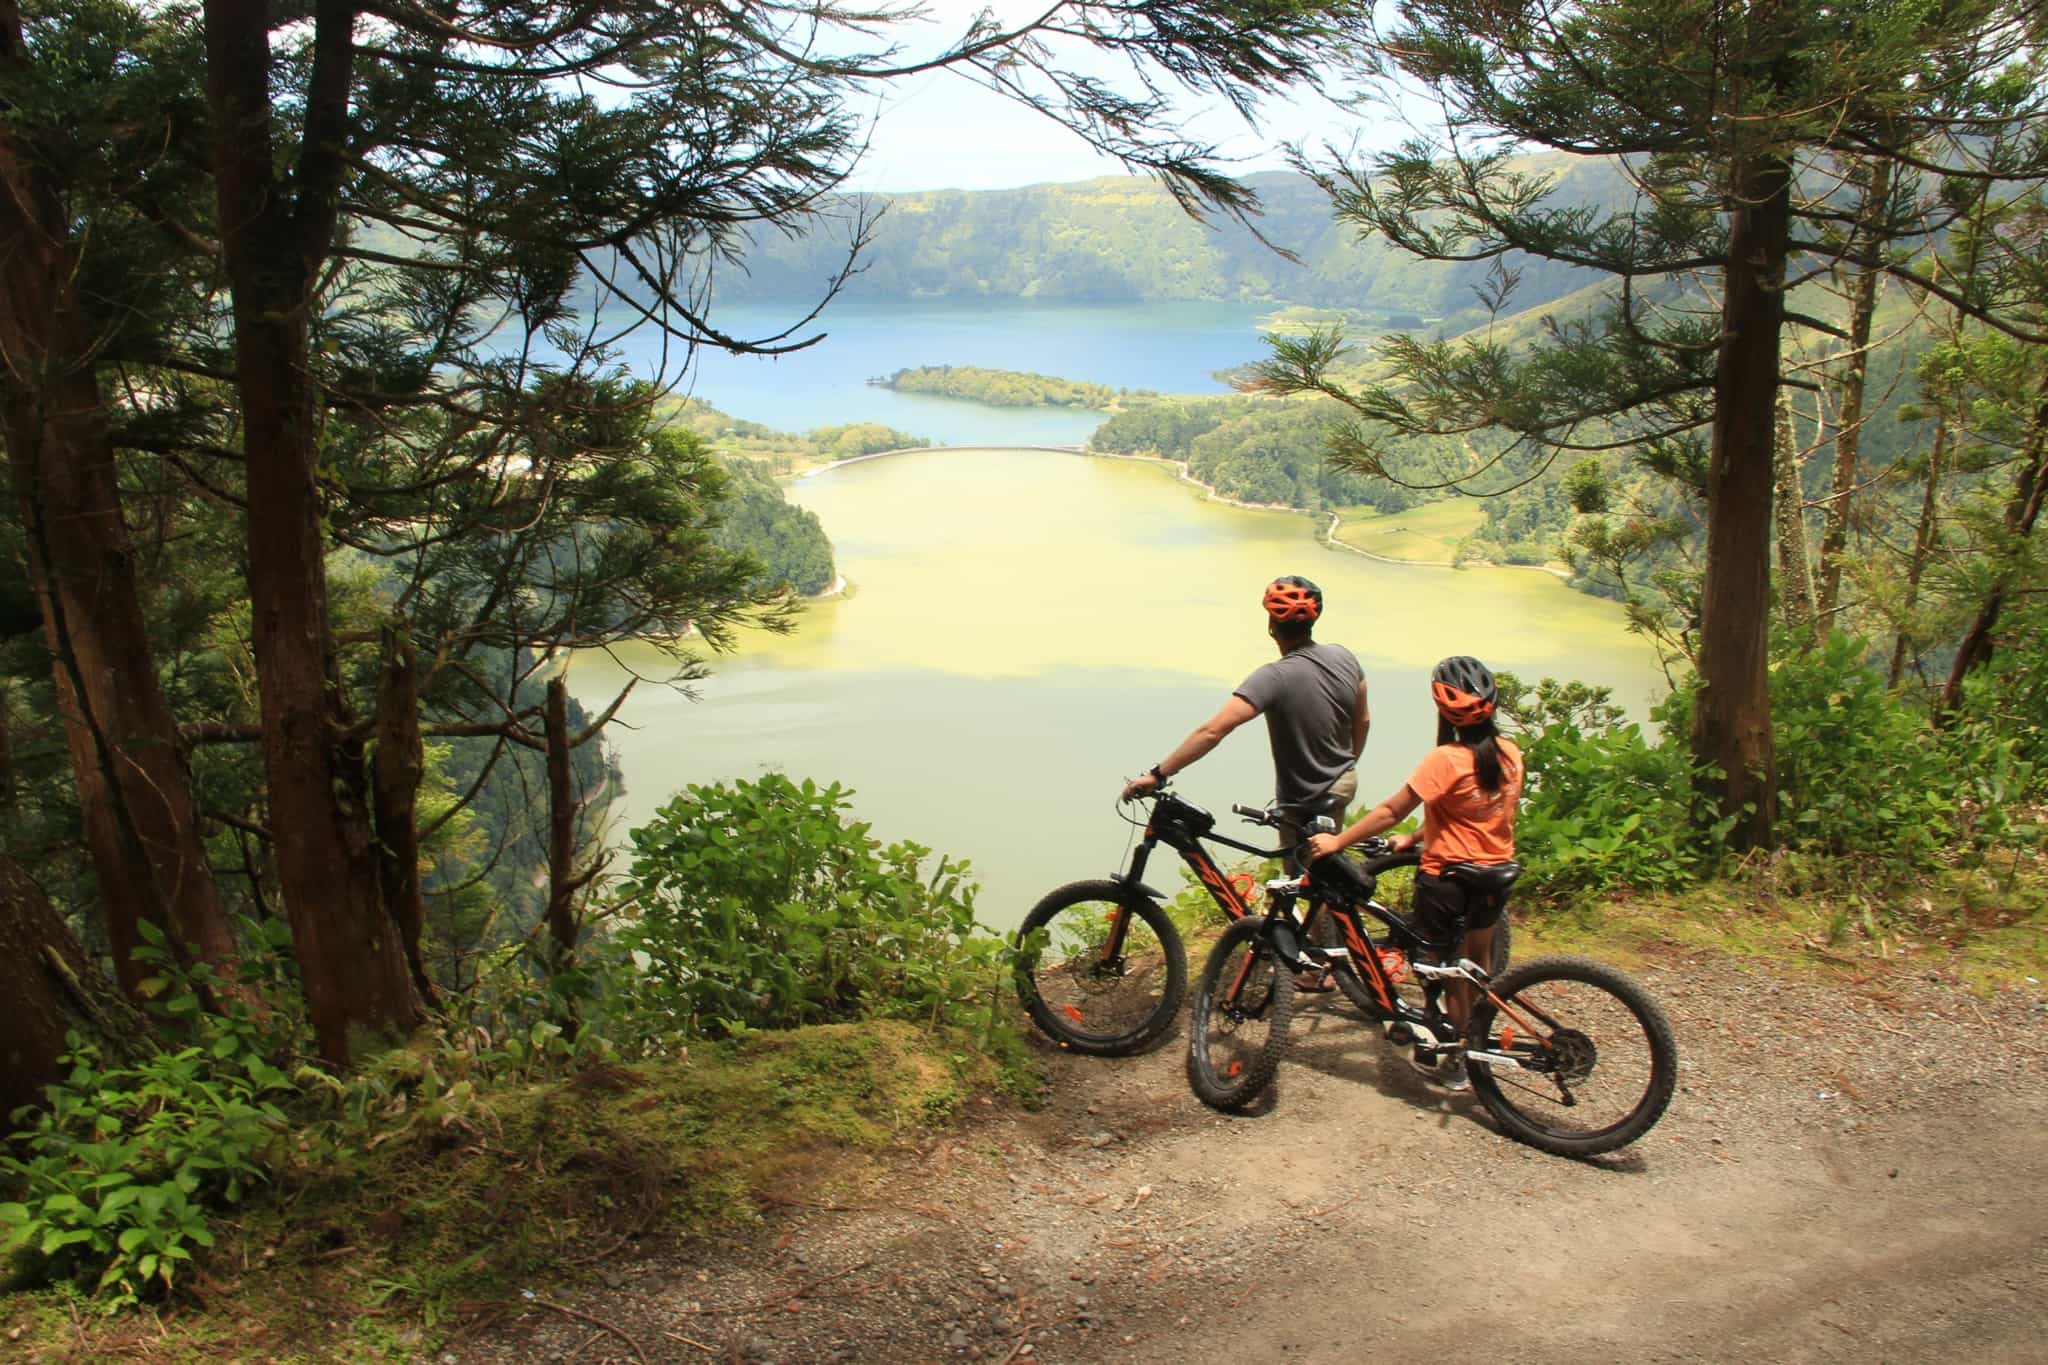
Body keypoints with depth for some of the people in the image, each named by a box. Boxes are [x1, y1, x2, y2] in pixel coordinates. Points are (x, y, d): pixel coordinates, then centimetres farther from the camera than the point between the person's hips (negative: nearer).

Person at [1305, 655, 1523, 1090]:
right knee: (1478, 965, 25)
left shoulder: (1446, 759, -23)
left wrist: (1336, 842, -15)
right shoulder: (1509, 753, -2)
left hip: (1448, 879, -7)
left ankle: (1453, 1064, 23)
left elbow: (1390, 812, -21)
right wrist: (1416, 837, 12)